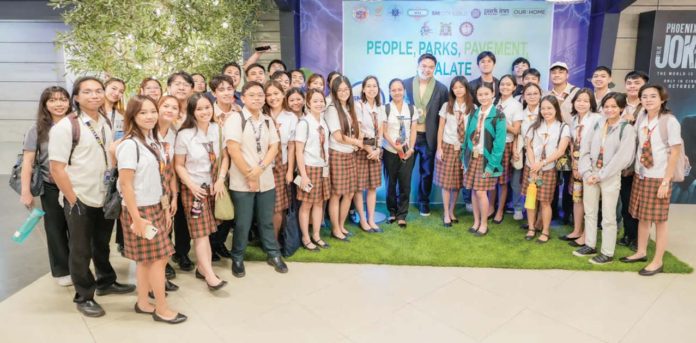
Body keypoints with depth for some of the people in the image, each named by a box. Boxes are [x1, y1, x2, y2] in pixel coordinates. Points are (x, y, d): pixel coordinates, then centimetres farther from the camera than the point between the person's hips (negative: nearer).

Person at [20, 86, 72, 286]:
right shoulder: (37, 128, -4)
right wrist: (25, 191, -10)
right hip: (51, 187, -1)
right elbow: (28, 161, -6)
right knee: (56, 229, 12)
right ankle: (62, 271, 27)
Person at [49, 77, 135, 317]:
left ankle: (106, 282, 40)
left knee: (102, 244, 21)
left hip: (105, 197, 5)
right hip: (80, 200, -5)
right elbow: (57, 169, -15)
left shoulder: (106, 123, 5)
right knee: (81, 251, 9)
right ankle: (83, 297, 24)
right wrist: (73, 201, -16)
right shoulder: (64, 127, -13)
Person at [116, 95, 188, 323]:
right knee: (159, 257, -2)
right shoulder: (130, 144, -16)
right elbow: (125, 184, -18)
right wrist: (136, 218, -19)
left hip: (156, 208, 7)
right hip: (140, 210, -7)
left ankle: (143, 303, 27)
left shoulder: (155, 141, 8)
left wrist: (166, 208, 13)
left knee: (146, 259, 14)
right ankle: (162, 309, 11)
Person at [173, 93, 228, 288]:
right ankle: (210, 276, -4)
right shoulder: (185, 134, -10)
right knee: (201, 232, -5)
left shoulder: (217, 129, -2)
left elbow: (225, 156, 5)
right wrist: (192, 186, -15)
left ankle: (201, 268, 21)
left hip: (213, 186, 4)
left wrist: (221, 179, -6)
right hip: (193, 188, -3)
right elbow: (179, 165, -5)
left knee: (205, 231, 8)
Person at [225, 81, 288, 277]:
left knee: (266, 220, 14)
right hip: (242, 182, -4)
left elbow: (274, 148, 3)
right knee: (242, 223, 5)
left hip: (266, 180, 4)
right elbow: (233, 149, -14)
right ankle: (237, 259, 22)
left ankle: (273, 254, 28)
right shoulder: (235, 119, -7)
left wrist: (259, 169, -12)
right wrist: (249, 175, -13)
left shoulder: (268, 121, 9)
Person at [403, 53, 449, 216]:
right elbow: (399, 107, 4)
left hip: (429, 137, 0)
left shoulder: (441, 88, -1)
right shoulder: (405, 84, -1)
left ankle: (424, 201, 33)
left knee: (427, 172, 14)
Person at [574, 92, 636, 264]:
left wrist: (601, 175, -14)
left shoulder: (627, 129, -5)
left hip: (610, 177, -4)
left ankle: (607, 253, 11)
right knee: (589, 212, 12)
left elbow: (623, 157, -12)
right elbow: (585, 149, 3)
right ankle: (590, 246, 26)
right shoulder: (596, 125, 7)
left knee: (608, 217, 1)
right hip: (590, 174, 4)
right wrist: (586, 172, -9)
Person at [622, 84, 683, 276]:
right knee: (642, 216, 13)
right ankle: (641, 252, 27)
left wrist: (666, 181, -14)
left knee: (659, 219, 3)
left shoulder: (670, 121, -13)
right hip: (640, 175, 5)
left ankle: (658, 262, 13)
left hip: (659, 177, -5)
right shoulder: (641, 119, 3)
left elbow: (675, 153, -12)